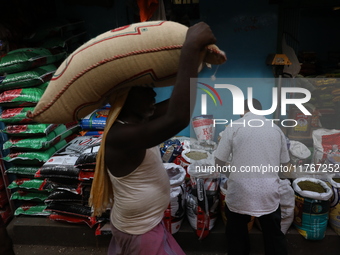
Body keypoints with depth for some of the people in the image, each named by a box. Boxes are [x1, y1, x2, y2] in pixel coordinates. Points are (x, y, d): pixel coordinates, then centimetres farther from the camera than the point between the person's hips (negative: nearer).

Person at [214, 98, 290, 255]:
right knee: (273, 236, 19)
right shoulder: (276, 129, 7)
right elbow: (284, 163, 13)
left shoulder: (234, 127, -4)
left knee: (237, 238, 16)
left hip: (240, 192, -2)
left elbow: (219, 163, -4)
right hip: (269, 192, 3)